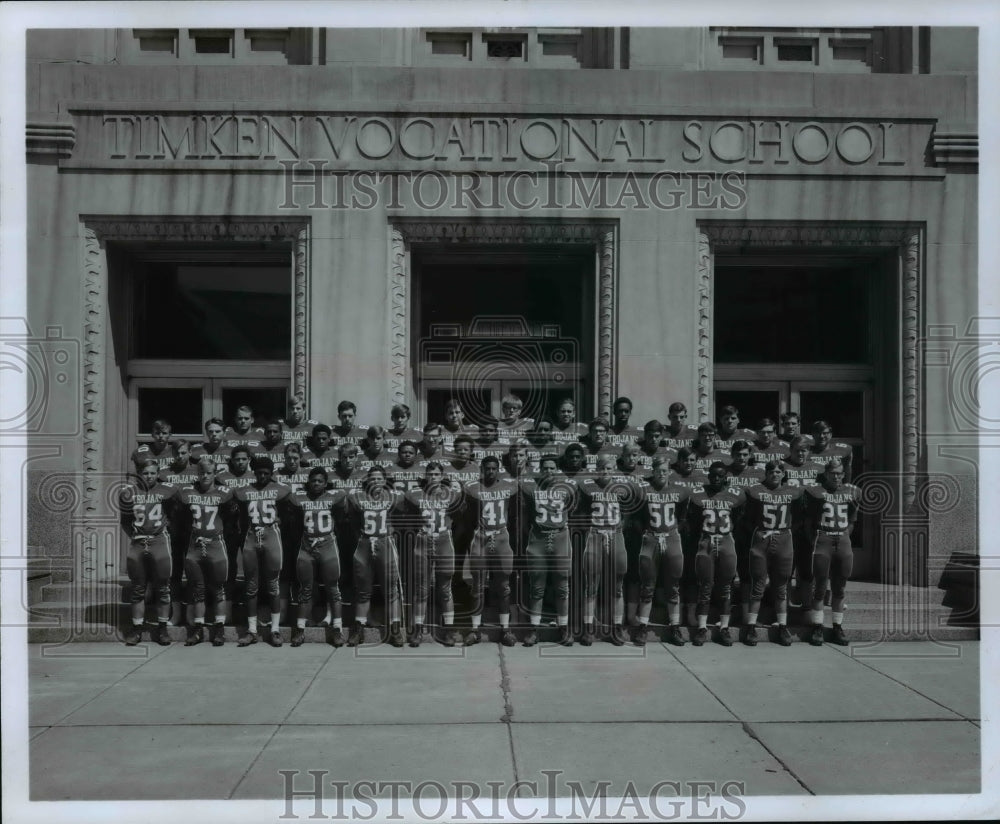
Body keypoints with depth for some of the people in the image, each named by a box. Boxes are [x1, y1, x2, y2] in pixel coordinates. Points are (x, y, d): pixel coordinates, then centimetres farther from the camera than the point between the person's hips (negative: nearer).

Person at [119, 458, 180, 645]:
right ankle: (136, 629, 17)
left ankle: (162, 628, 13)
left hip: (159, 541, -2)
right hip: (137, 543, 2)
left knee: (162, 588, 3)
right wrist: (132, 535, 4)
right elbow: (124, 520, 12)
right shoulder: (128, 492, 3)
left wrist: (164, 527, 7)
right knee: (137, 589, 9)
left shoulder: (167, 491, -2)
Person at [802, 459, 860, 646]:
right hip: (822, 541, -3)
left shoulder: (851, 492, 9)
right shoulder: (815, 492, -2)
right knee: (820, 587, -1)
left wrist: (843, 538, 8)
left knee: (839, 589, 8)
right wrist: (814, 542, -3)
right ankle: (817, 628, 6)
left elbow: (851, 521, 17)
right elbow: (809, 521, 1)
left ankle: (837, 628, 17)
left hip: (843, 542, 4)